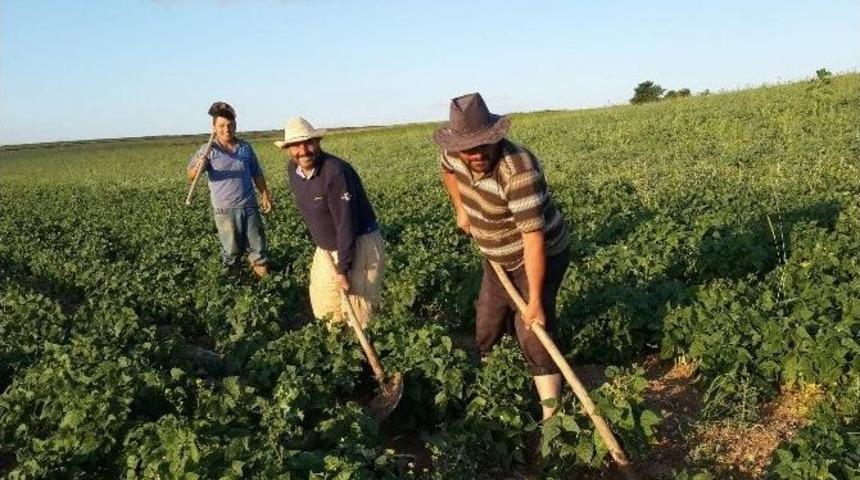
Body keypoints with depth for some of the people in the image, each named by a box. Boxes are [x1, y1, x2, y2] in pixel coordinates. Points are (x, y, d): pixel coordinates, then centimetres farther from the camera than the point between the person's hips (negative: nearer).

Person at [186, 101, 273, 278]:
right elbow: (190, 176, -15)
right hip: (225, 210, -3)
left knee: (257, 247, 10)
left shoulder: (245, 147, 4)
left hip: (249, 206, 3)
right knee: (232, 250, 8)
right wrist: (198, 167, -37)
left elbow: (257, 174, 14)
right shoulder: (209, 150, -7)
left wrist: (265, 195, 10)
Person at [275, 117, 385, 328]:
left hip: (359, 245, -8)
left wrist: (343, 270, -25)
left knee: (358, 308, -6)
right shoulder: (293, 171, -3)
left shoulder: (335, 171, -28)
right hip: (327, 249, 8)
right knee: (323, 303, 15)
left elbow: (346, 224, -27)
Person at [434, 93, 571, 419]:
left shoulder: (518, 170, -37)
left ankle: (552, 414, -4)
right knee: (486, 328, 17)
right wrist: (461, 210, 8)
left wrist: (535, 300, -34)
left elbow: (533, 238, -36)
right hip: (499, 258, 7)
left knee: (532, 335, -12)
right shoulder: (454, 154, -15)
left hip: (539, 256, -7)